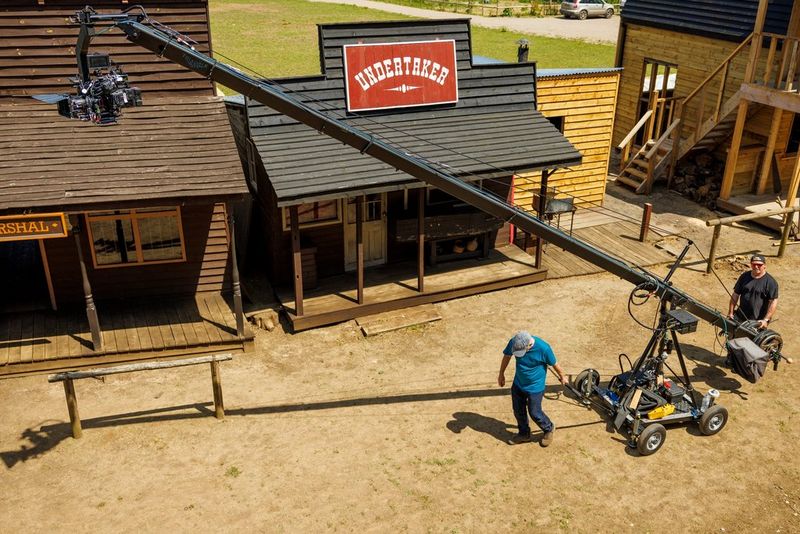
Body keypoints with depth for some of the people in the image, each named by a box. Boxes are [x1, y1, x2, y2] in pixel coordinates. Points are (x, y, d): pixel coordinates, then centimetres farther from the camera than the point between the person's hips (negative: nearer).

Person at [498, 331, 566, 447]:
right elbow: (507, 356, 0)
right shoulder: (513, 343, -22)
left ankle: (549, 429, 38)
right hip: (518, 384, 4)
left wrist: (562, 377, 6)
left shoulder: (543, 348, -32)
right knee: (518, 411, 16)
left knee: (535, 413, 8)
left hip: (535, 387, -4)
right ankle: (524, 434, 41)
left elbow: (554, 364, -12)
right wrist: (501, 374, 13)